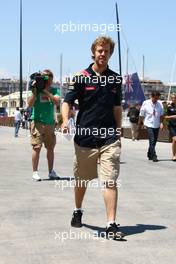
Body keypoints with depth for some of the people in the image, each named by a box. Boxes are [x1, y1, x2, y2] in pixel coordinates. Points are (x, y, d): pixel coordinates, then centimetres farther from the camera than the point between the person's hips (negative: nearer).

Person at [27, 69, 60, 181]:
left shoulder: (54, 90, 7)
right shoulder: (37, 89, 0)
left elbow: (56, 102, -11)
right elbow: (30, 104, -8)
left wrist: (46, 91, -17)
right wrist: (34, 91, -17)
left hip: (50, 123, 3)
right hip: (38, 122, -3)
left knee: (50, 148, 9)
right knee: (37, 147, -7)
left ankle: (51, 171, 19)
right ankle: (35, 172, 0)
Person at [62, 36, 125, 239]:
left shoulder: (115, 79, 8)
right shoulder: (82, 77, 0)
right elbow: (67, 102, 0)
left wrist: (118, 133, 14)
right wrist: (66, 122, -19)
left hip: (109, 138, 1)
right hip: (85, 137, -1)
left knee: (110, 181, -7)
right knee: (81, 180, 14)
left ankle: (111, 225, -5)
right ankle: (78, 212, 39)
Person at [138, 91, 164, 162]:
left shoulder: (159, 104, 0)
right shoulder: (145, 103, -6)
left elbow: (161, 114, 7)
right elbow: (141, 115, 3)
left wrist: (161, 122, -5)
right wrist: (140, 123, 9)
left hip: (157, 125, 4)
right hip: (149, 125, -4)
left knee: (154, 141, 11)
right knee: (152, 141, -13)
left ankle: (149, 155, 27)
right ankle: (154, 156, -15)